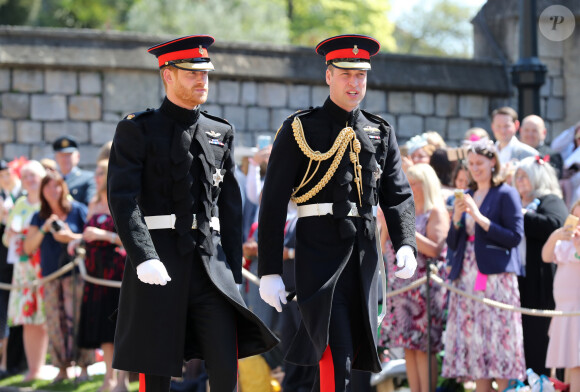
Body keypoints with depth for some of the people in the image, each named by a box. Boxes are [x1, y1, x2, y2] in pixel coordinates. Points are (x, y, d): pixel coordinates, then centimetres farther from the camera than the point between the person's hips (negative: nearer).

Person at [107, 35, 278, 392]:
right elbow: (122, 199, -10)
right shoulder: (138, 130, 0)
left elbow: (230, 206, 17)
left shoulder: (221, 133, 15)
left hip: (212, 262, 4)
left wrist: (234, 270, 10)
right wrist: (144, 259, -22)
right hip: (158, 266, -4)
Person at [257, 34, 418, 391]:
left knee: (348, 358, 9)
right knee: (336, 363, -15)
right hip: (319, 258, -5)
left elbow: (398, 195, 11)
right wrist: (269, 272, -6)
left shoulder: (381, 132, 14)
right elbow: (273, 204, -2)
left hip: (365, 258, 5)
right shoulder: (300, 130, 0)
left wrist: (406, 245, -9)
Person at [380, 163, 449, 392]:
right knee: (408, 346, 3)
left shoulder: (436, 213, -2)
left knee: (423, 346, -10)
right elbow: (385, 249, 20)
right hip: (401, 285, 7)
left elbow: (433, 249, -14)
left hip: (424, 285, -7)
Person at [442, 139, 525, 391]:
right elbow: (452, 243, 17)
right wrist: (457, 217, -1)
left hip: (496, 277, -6)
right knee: (473, 344, 2)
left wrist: (479, 217, -13)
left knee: (499, 343, -9)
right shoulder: (467, 197, 18)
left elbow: (515, 237, -10)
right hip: (467, 279, 6)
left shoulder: (506, 194, 0)